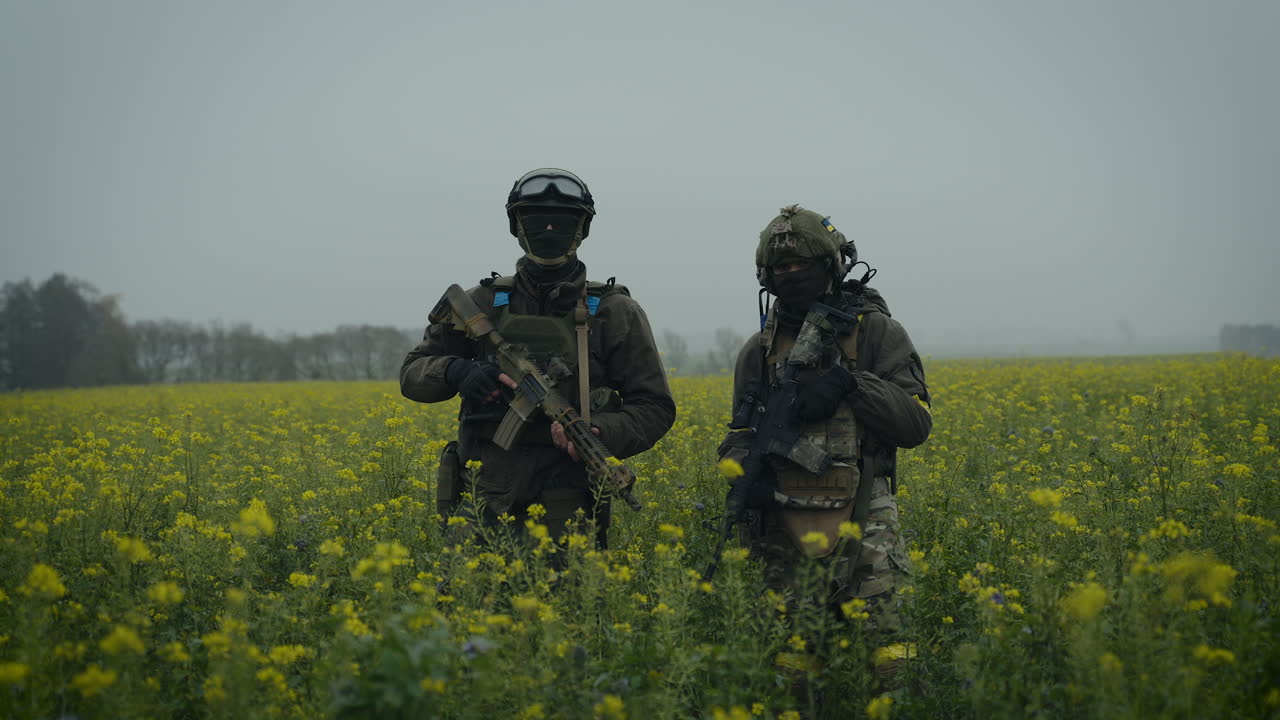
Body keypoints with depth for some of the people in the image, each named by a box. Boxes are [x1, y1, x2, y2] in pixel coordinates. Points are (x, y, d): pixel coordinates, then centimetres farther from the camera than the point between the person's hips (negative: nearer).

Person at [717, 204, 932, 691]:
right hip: (784, 528, 3)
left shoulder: (876, 332, 5)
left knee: (884, 662, -15)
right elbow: (742, 436, 21)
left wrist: (851, 384, -14)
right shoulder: (758, 351, 14)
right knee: (792, 666, -2)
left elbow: (916, 423, -2)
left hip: (862, 522, -2)